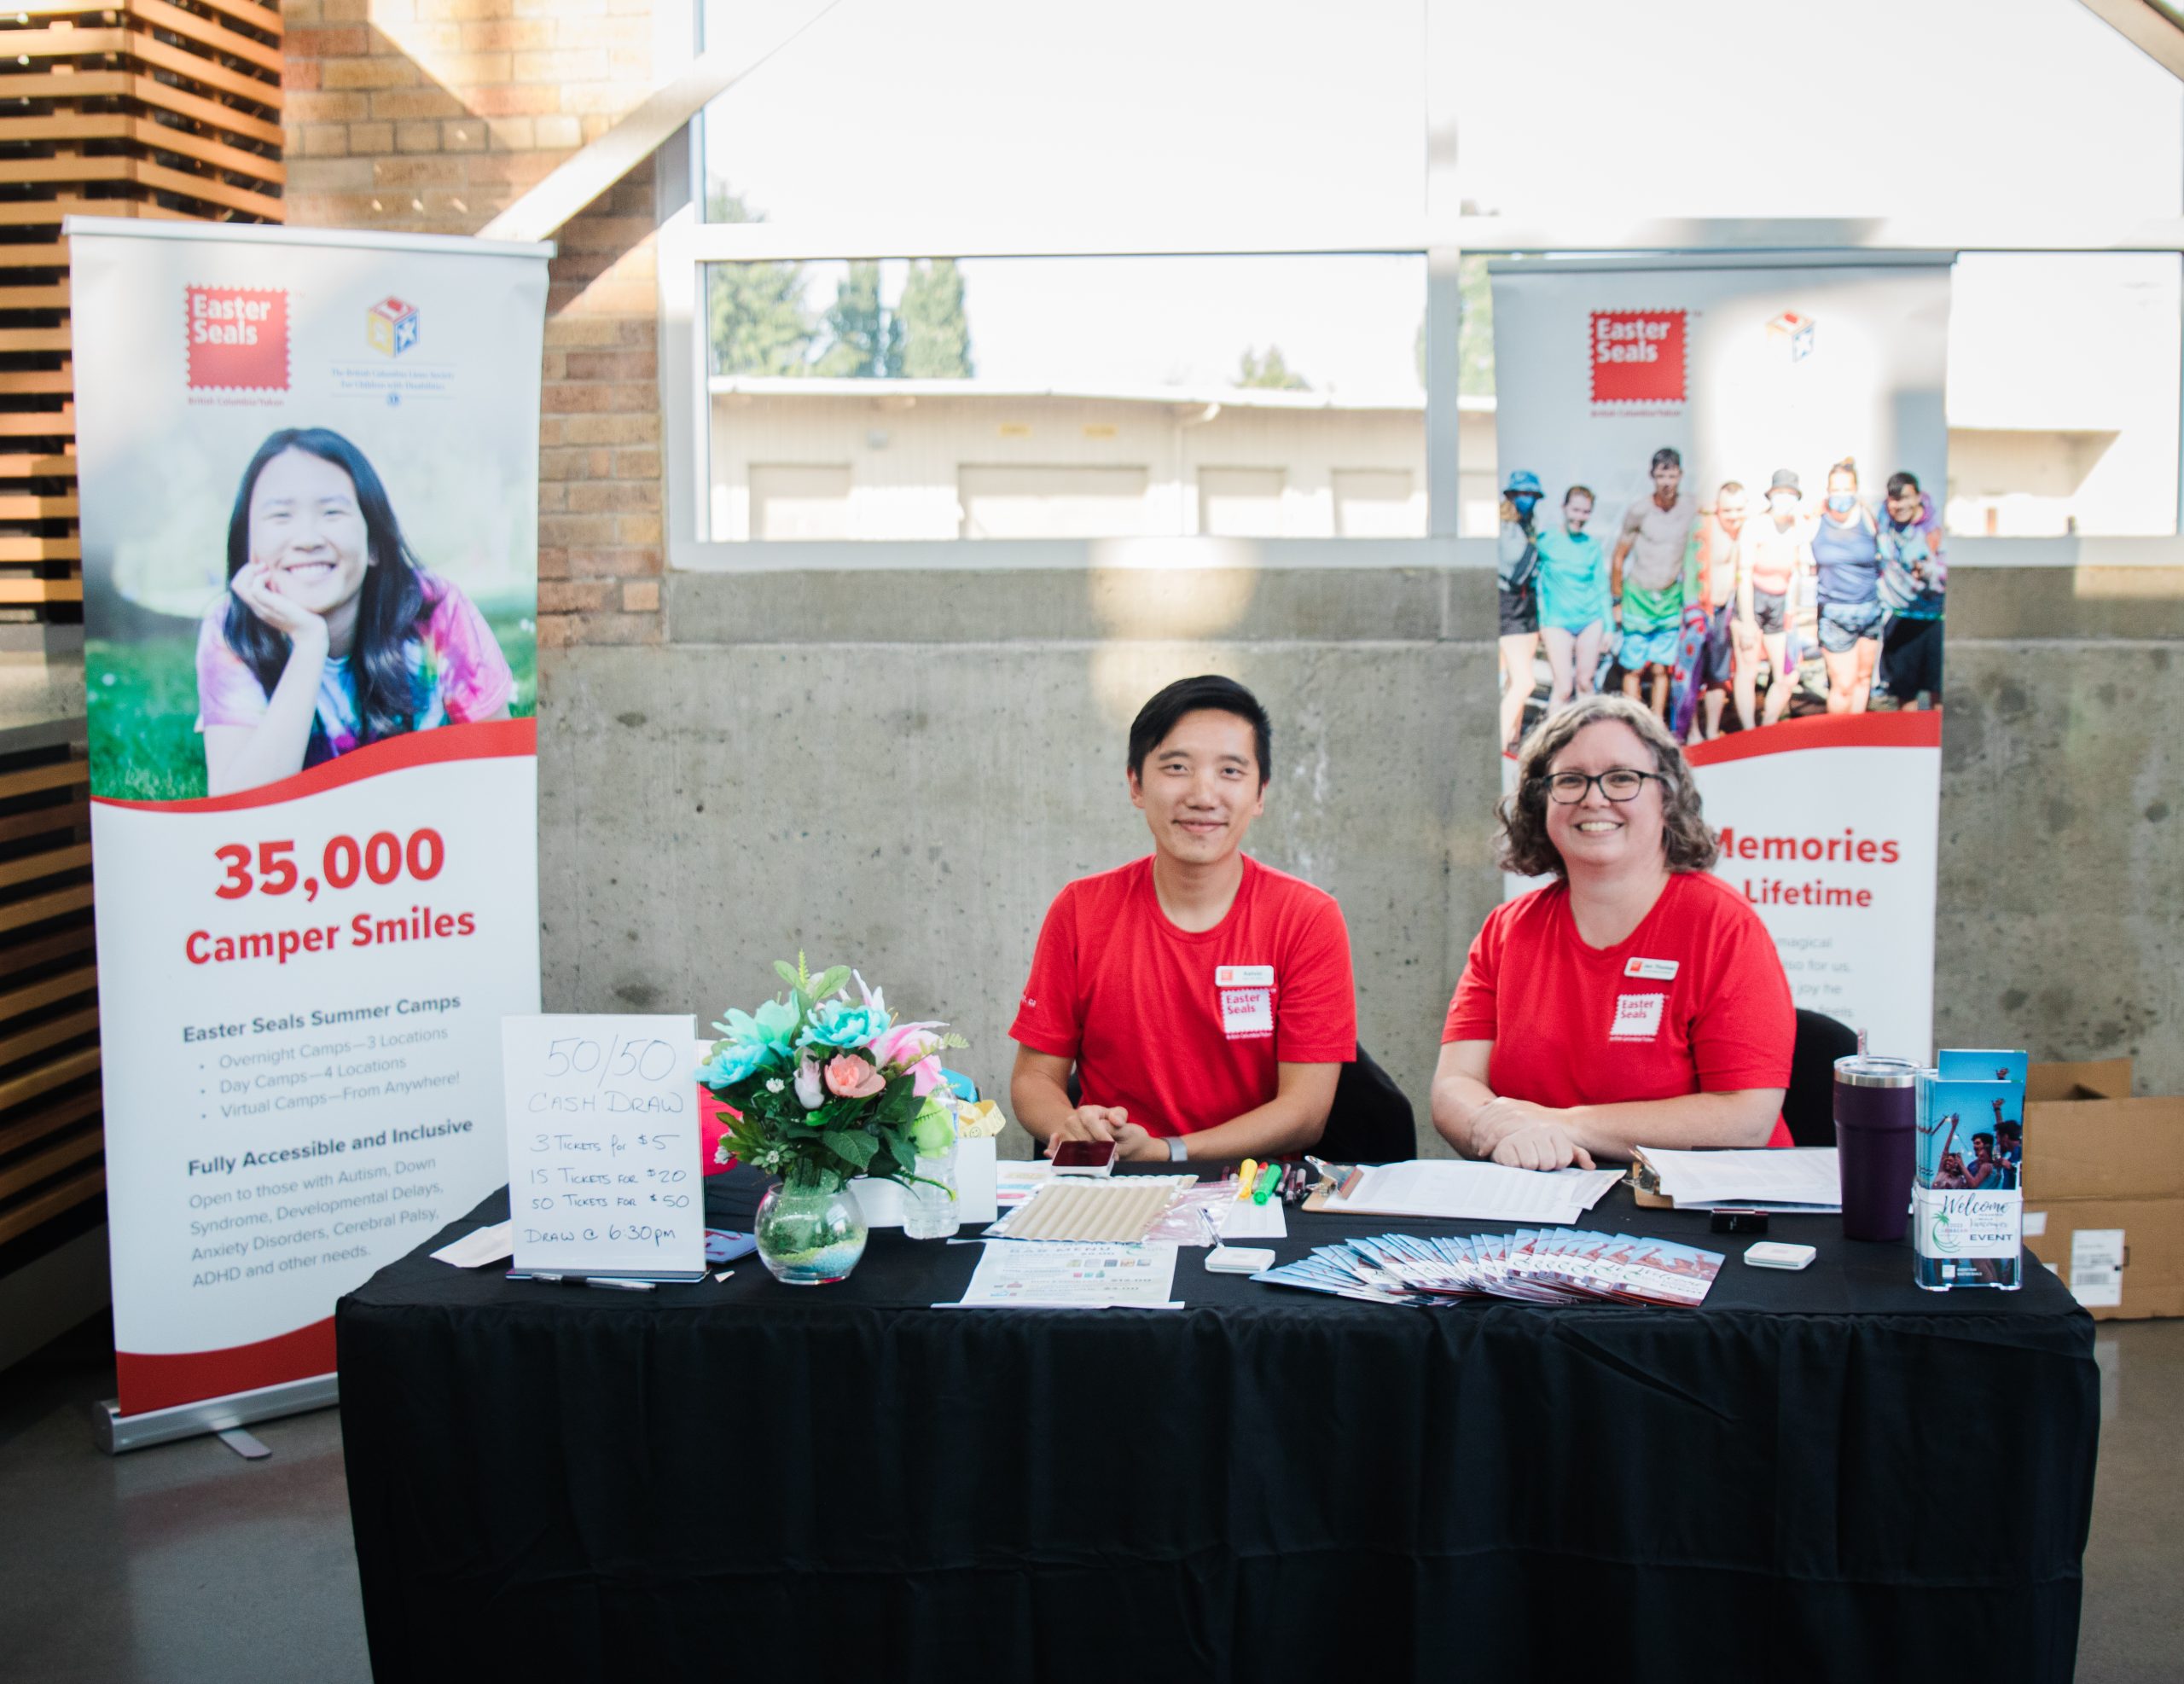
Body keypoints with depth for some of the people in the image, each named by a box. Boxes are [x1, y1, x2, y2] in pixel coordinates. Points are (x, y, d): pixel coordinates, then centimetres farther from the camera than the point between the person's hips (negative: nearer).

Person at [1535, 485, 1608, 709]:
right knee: (1564, 688, -9)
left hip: (1591, 621, 3)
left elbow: (1602, 588, 11)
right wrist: (1539, 622, -1)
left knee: (1585, 682, 7)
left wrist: (1608, 628, 8)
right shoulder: (1545, 541, -3)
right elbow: (1536, 581, 2)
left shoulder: (1592, 545, 7)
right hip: (1558, 622, -3)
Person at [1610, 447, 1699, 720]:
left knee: (1662, 669, 3)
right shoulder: (1639, 511, -13)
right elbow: (1618, 559, -3)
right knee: (1635, 669, -2)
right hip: (1638, 596, -3)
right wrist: (1617, 601, 1)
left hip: (1672, 598, 3)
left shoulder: (1693, 508, -5)